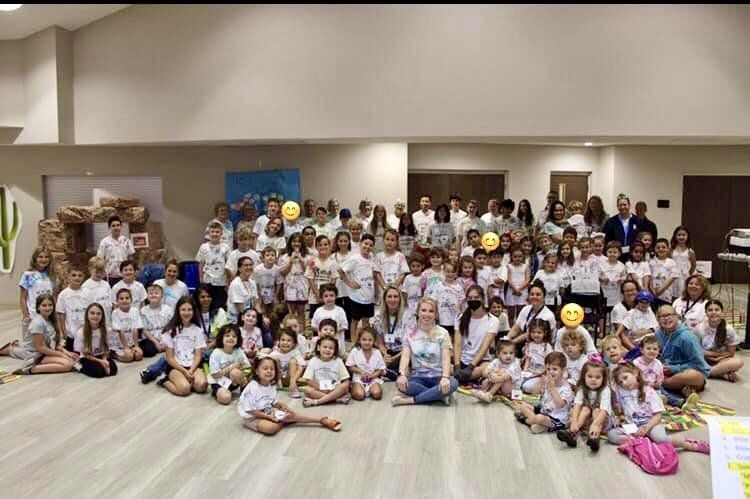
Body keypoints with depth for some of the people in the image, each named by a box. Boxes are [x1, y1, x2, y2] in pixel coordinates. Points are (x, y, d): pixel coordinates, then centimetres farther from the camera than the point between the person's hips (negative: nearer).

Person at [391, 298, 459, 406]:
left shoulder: (442, 333, -1)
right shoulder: (410, 332, 3)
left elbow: (446, 358, -12)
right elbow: (405, 356, -7)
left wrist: (445, 377, -31)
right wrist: (402, 374, -27)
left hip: (438, 376, 0)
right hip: (418, 377, 1)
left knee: (453, 383, -34)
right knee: (400, 384, -31)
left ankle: (411, 400, -24)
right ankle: (441, 395, -21)